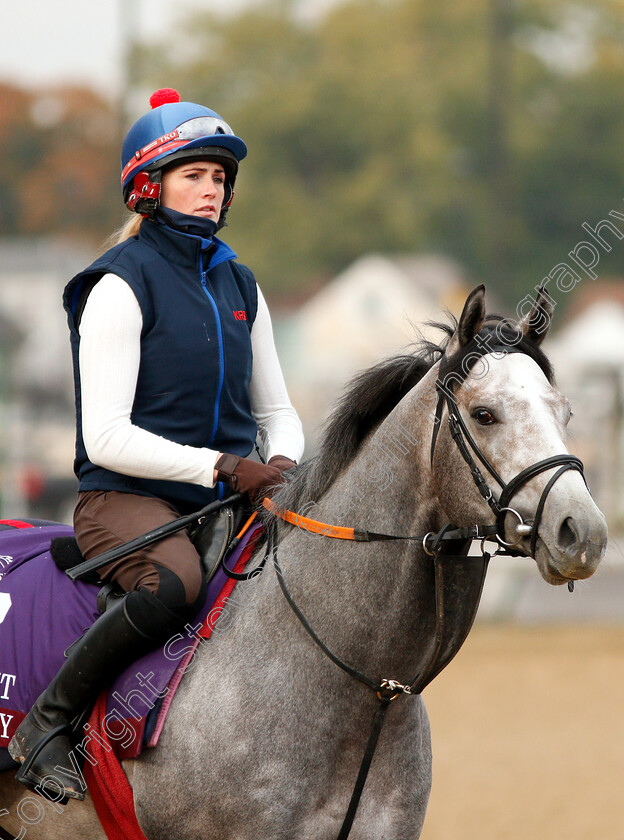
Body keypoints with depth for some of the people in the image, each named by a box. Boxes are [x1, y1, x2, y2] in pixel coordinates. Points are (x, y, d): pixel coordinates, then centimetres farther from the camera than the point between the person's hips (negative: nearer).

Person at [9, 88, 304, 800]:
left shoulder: (238, 286, 15)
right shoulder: (121, 286, -7)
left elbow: (275, 408, 20)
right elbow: (107, 436, -14)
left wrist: (282, 461, -4)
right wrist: (220, 466, -21)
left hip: (228, 500, 7)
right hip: (126, 498, -7)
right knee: (176, 581, -37)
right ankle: (49, 720, -20)